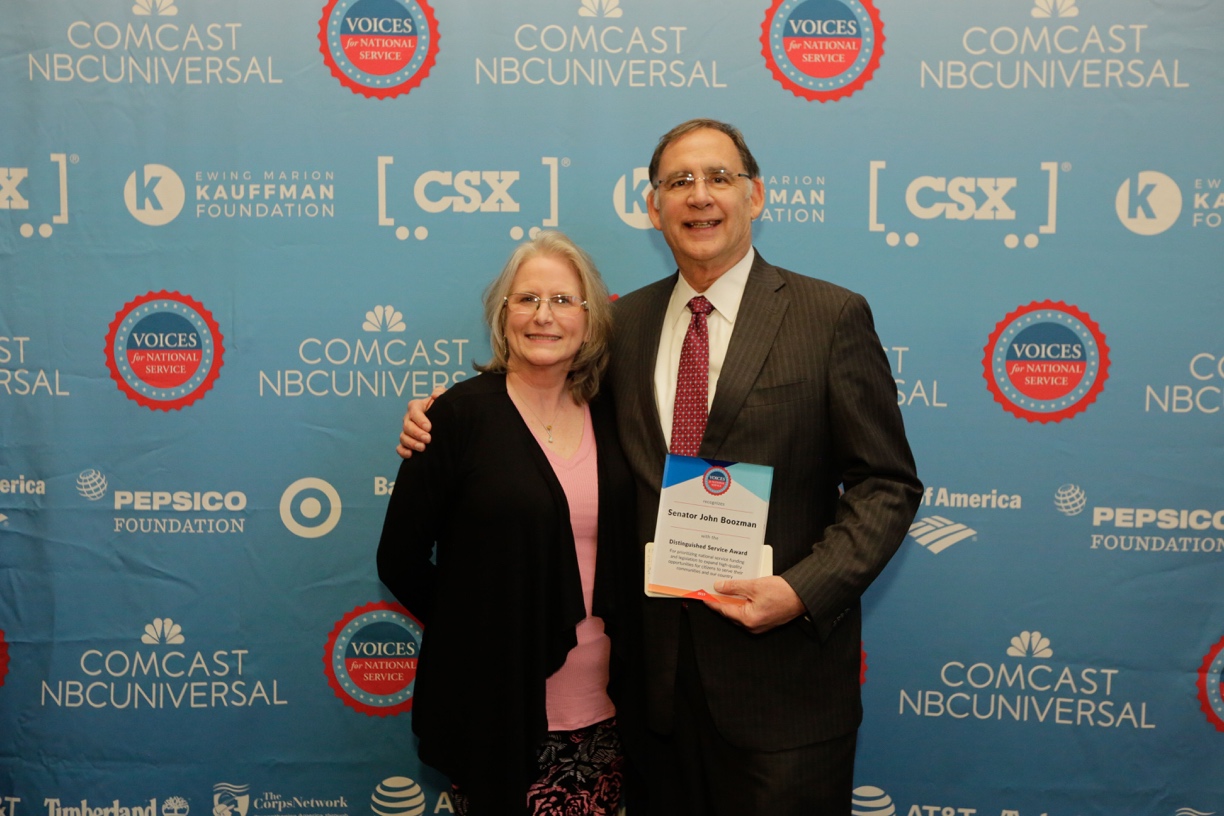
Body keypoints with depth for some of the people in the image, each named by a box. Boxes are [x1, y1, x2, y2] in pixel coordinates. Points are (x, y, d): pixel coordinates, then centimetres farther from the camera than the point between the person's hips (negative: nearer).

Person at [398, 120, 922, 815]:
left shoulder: (831, 316, -6)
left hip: (782, 675, -3)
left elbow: (887, 484, -6)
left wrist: (803, 590, -17)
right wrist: (448, 424, 2)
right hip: (659, 662, 4)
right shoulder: (627, 322, 7)